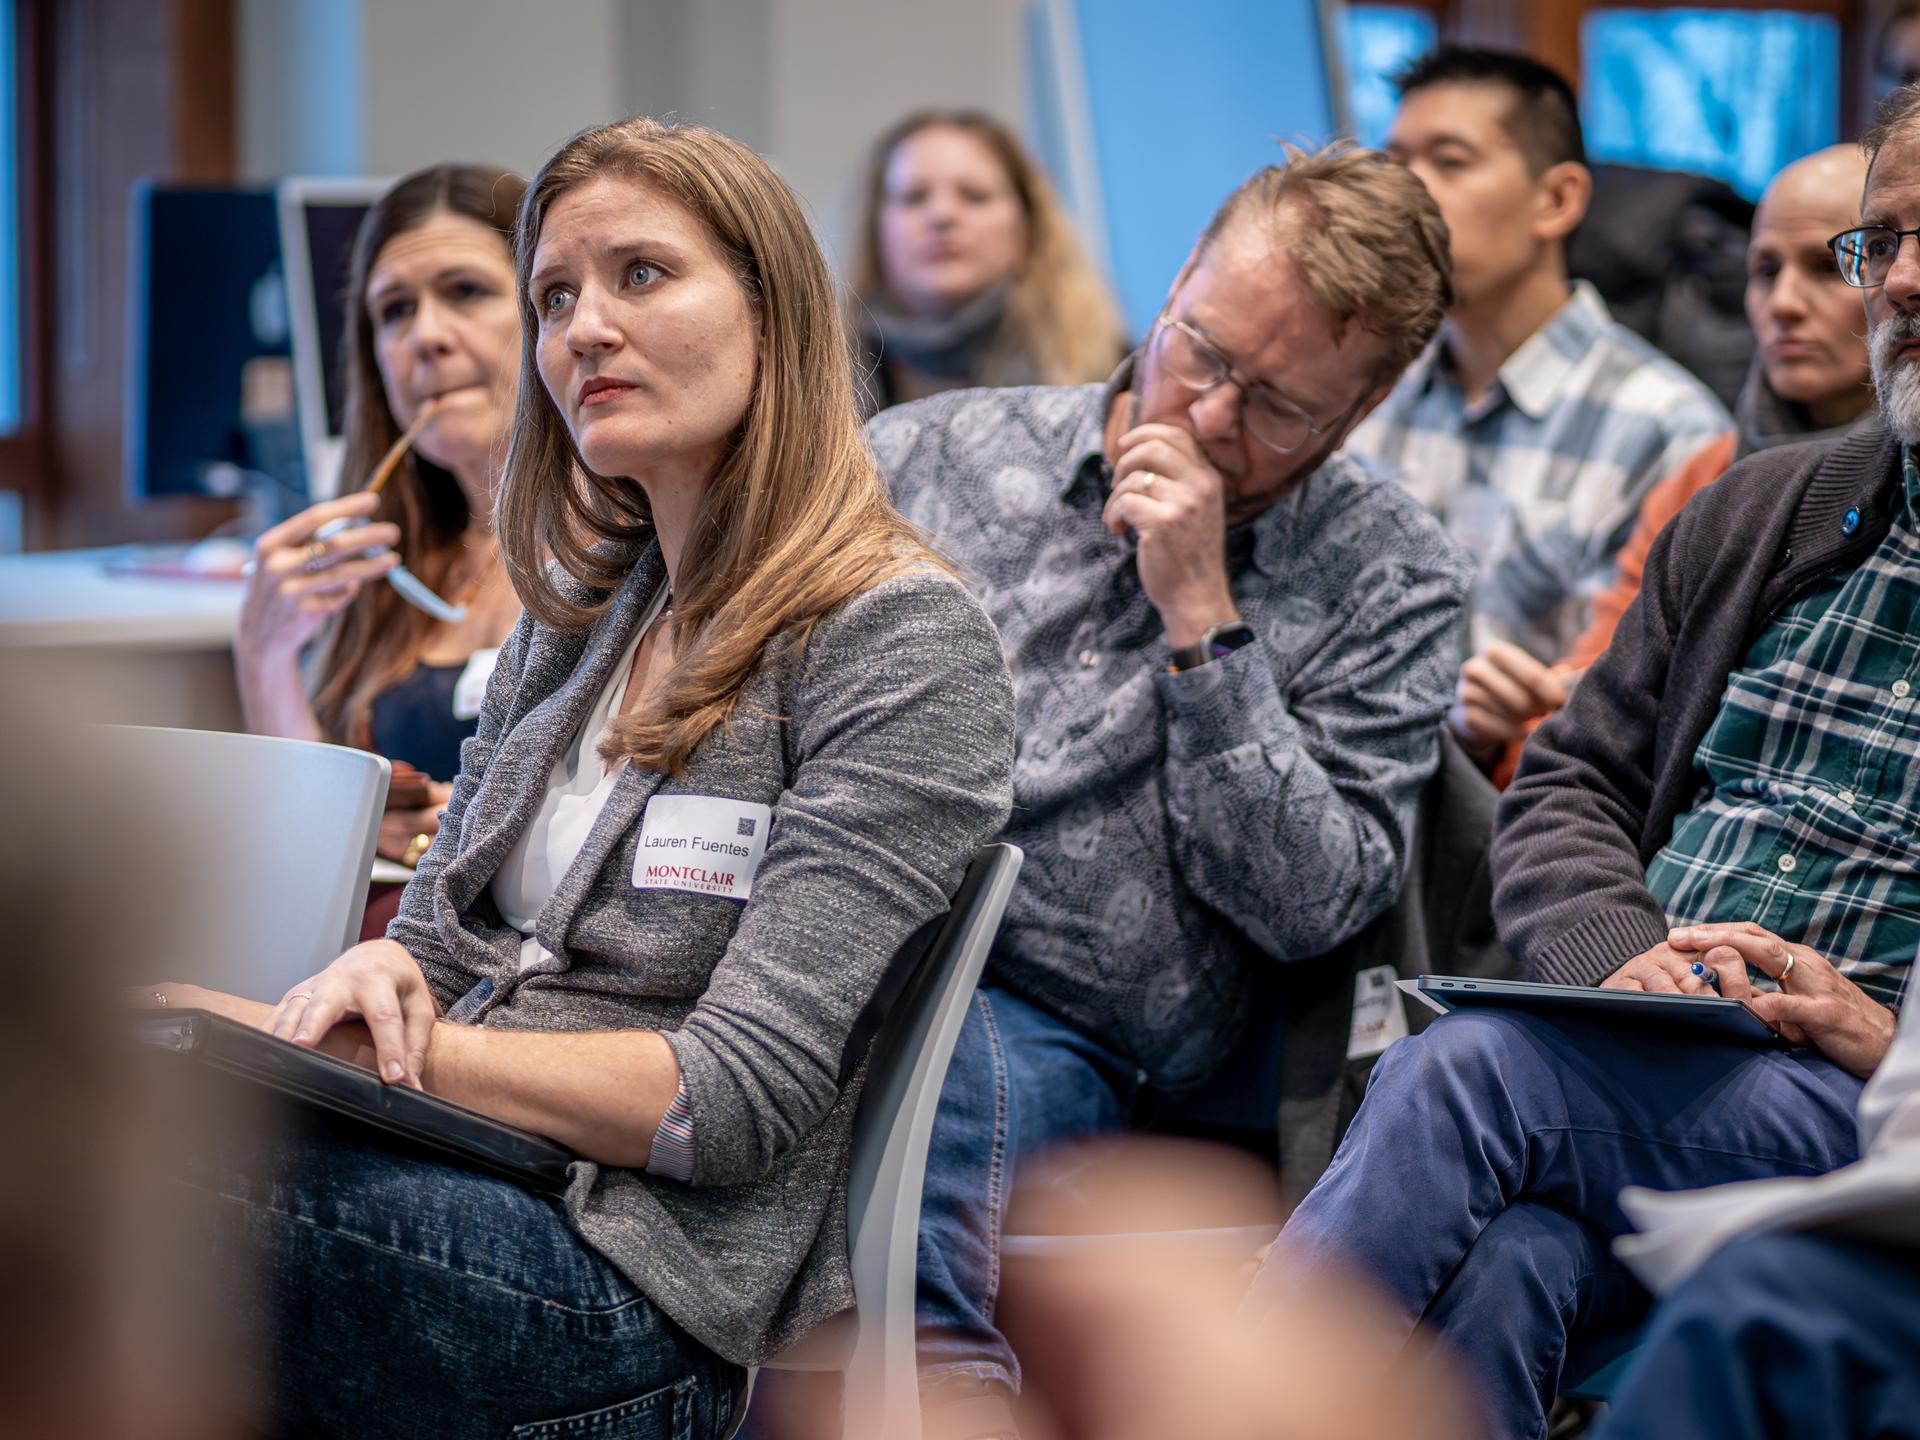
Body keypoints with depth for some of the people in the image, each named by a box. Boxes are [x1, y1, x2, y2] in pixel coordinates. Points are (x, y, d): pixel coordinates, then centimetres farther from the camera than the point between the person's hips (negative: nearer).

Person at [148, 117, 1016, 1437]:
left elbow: (735, 1096, -13)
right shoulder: (577, 616, 19)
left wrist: (325, 1045, -16)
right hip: (457, 1200, 7)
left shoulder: (902, 635, -5)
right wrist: (378, 978, -7)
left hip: (641, 1285, -7)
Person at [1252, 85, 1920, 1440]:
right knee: (1498, 1260, -32)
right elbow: (1568, 785, 20)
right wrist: (1620, 956, -3)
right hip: (1639, 1075, 4)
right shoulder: (1754, 514, 22)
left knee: (1472, 1066, -30)